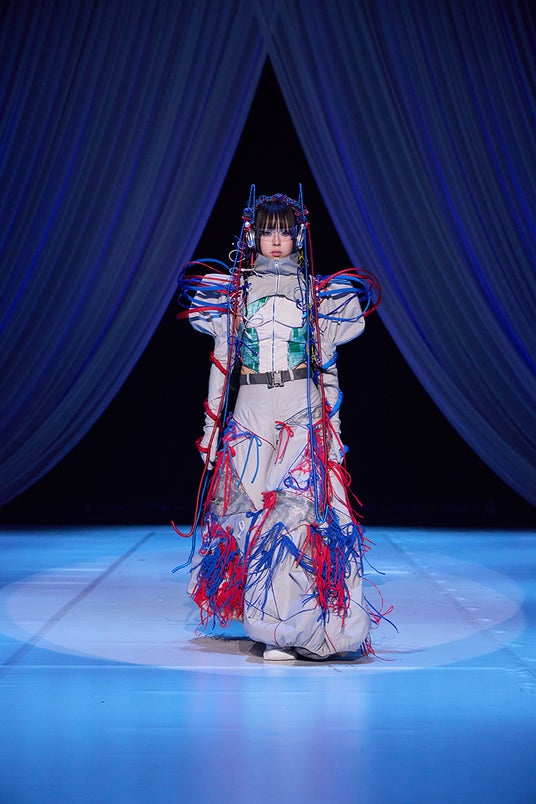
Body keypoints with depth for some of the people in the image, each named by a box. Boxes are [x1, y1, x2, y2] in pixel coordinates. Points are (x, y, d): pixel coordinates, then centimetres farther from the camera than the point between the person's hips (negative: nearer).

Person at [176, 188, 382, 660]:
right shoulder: (233, 294, 10)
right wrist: (212, 427, 6)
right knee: (256, 509, -1)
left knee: (301, 506, -14)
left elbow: (328, 367, 10)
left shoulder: (317, 294, 9)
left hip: (304, 414, -1)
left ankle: (302, 624, -7)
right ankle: (276, 628, 11)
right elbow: (222, 363, 10)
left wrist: (333, 428, 5)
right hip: (251, 416, 1)